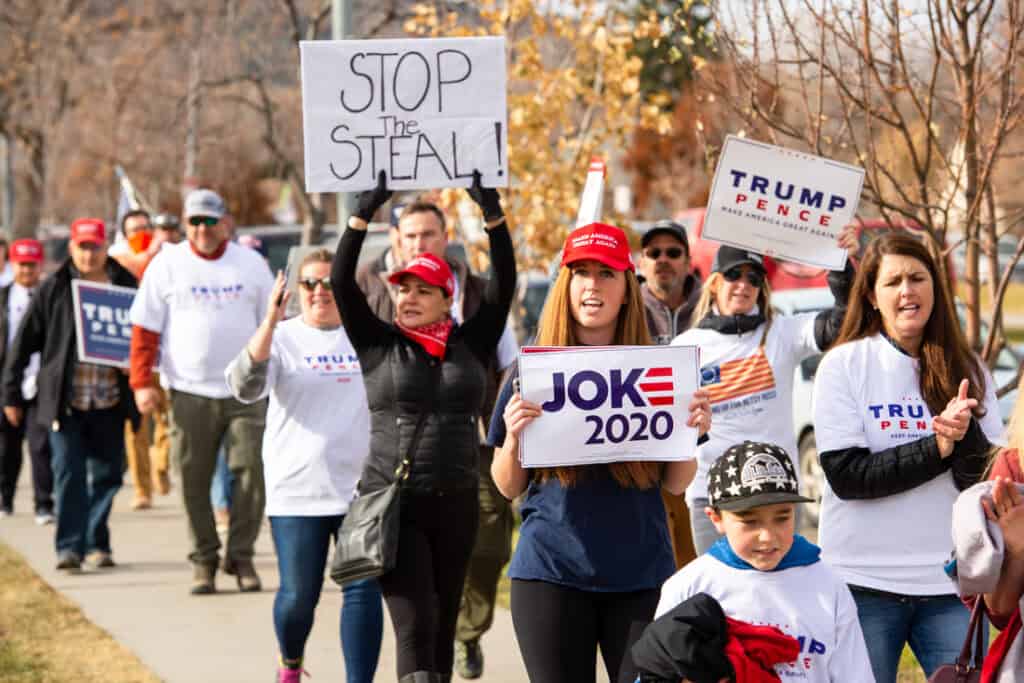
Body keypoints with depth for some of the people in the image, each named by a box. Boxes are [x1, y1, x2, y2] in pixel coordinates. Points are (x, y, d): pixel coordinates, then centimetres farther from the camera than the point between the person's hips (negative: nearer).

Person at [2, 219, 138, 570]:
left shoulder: (125, 285, 4)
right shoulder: (53, 289, 0)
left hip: (109, 402, 2)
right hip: (65, 402, -2)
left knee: (107, 475, 7)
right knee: (68, 474, -5)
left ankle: (97, 543, 20)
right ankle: (69, 546, -2)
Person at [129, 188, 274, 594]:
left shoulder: (251, 264, 7)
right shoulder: (167, 265, 4)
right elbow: (145, 329, 2)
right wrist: (142, 382, -7)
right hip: (190, 393, -1)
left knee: (252, 470, -5)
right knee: (194, 481, 2)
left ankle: (241, 555, 6)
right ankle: (203, 560, 12)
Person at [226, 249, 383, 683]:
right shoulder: (282, 338, 1)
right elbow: (245, 388, -17)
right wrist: (270, 323, -26)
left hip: (362, 488, 2)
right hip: (296, 491, -2)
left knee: (364, 590, -5)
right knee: (298, 595, 2)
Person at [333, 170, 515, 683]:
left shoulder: (471, 344, 6)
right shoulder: (378, 345, 2)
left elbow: (503, 285, -2)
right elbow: (341, 283, -6)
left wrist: (493, 214, -10)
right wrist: (364, 213, -14)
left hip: (455, 505, 3)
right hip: (392, 505, -3)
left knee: (442, 624, 12)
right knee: (415, 623, -12)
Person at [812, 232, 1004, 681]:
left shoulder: (968, 372, 6)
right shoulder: (843, 365, -2)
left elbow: (986, 484, 0)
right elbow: (845, 475, -10)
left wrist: (965, 435, -20)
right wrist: (937, 447, -15)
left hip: (950, 583, 2)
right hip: (863, 580, -2)